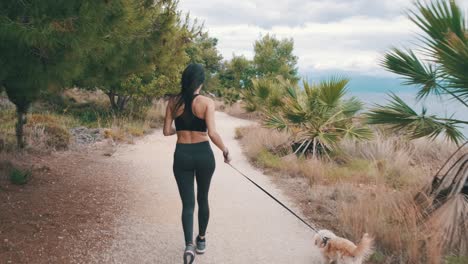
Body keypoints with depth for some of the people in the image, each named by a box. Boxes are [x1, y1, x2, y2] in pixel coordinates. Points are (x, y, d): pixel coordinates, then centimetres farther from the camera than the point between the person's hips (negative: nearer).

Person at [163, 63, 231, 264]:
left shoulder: (173, 102, -1)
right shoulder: (207, 102, -11)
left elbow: (167, 131, 4)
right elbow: (212, 134, -18)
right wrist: (225, 151, -2)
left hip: (182, 155, 1)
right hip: (203, 154, -1)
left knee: (187, 203, 6)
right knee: (202, 199, 19)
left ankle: (189, 245, -13)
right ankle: (201, 241, 34)